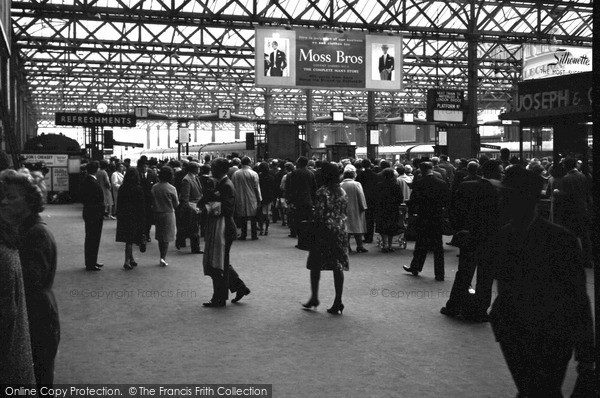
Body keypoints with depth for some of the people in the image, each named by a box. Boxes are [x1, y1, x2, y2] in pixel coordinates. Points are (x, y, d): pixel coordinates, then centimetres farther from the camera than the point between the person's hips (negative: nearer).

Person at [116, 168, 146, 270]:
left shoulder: (122, 188, 1)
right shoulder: (138, 189, -12)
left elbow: (118, 203, 7)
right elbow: (141, 205, -10)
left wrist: (118, 216, 15)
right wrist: (143, 218, -3)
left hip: (123, 215, 4)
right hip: (134, 216, -4)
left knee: (128, 239, 13)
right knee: (130, 239, 0)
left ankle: (131, 259, 21)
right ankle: (127, 261, 0)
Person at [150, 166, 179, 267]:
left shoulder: (154, 187, -3)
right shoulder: (171, 189, -13)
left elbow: (152, 201, 3)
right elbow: (176, 204, -6)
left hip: (157, 213, 4)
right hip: (168, 213, -4)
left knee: (160, 237, 14)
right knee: (166, 237, 2)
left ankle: (162, 257, 20)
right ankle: (163, 258, -6)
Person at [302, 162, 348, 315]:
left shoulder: (322, 192, -11)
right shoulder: (342, 192, 7)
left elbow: (319, 215, -14)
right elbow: (344, 213, 10)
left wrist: (314, 232, -5)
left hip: (324, 232, -5)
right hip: (340, 232, 5)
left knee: (315, 265, 10)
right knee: (338, 267, 5)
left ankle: (314, 298, 17)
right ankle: (338, 302, 6)